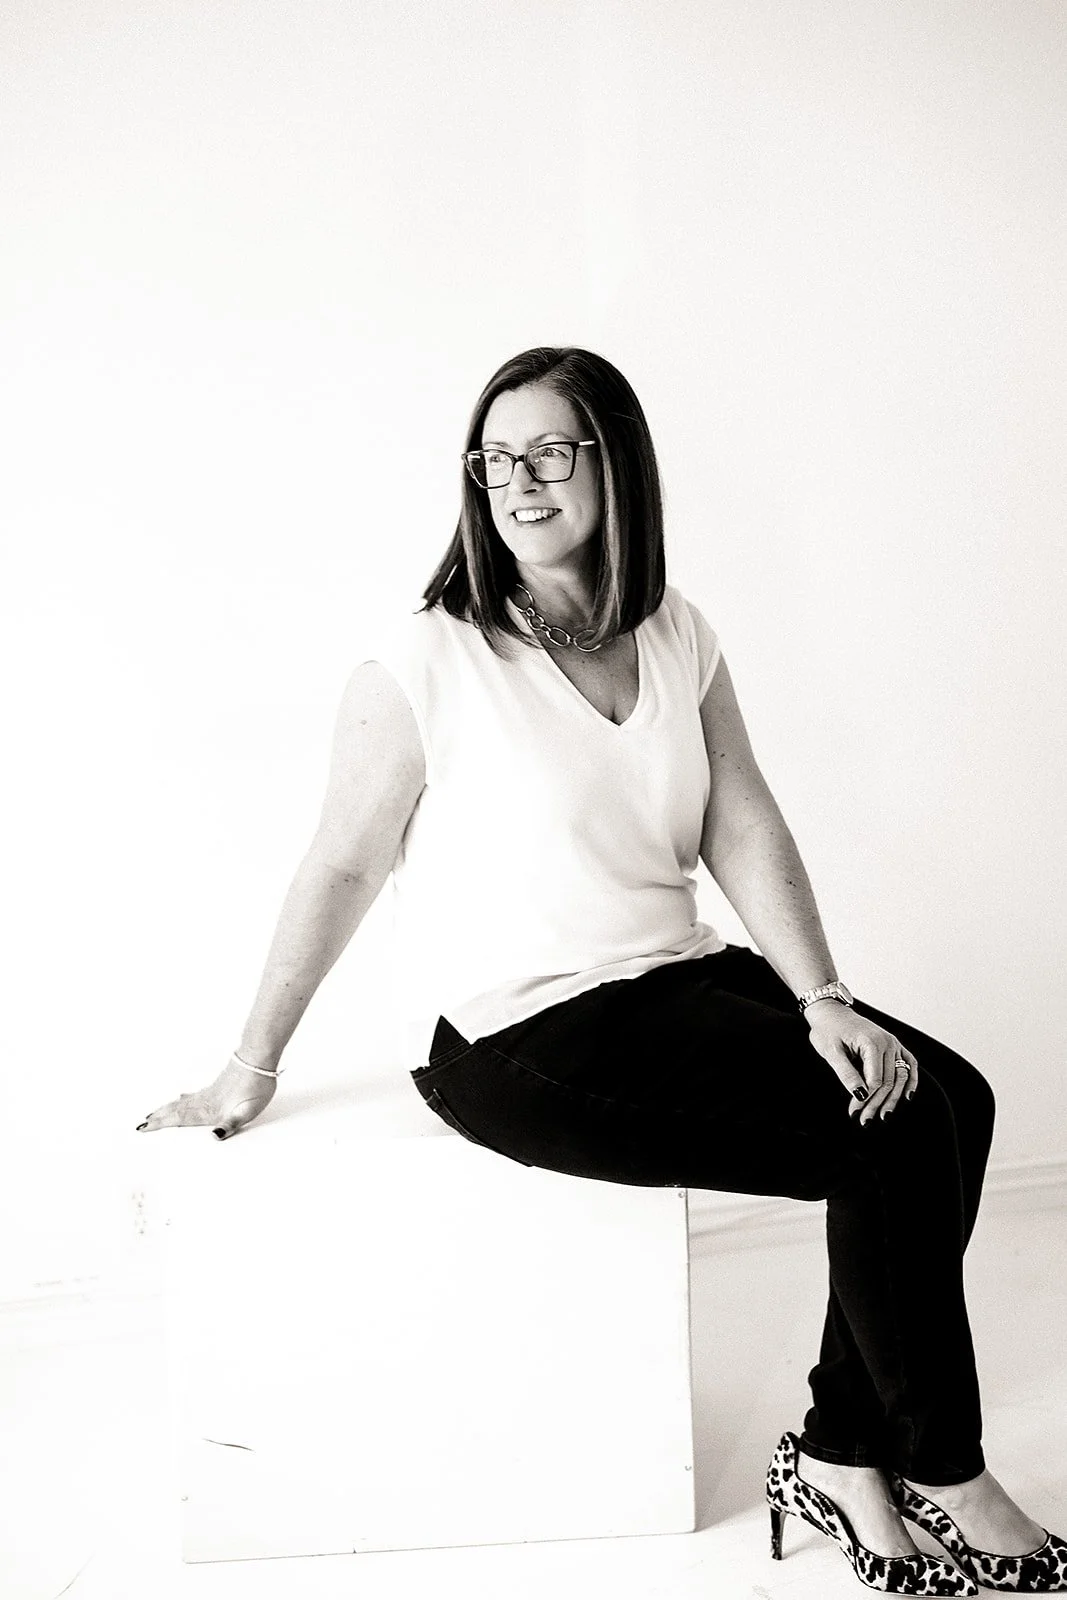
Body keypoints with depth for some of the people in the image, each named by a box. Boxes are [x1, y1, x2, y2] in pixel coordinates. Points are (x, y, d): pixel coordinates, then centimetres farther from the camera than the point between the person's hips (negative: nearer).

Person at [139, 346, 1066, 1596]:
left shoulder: (679, 642, 8)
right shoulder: (424, 661, -9)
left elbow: (744, 832, 1)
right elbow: (343, 867, -7)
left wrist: (822, 1000, -11)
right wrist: (249, 1071, -3)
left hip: (673, 978, 7)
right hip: (514, 1037, -7)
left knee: (953, 1097, -7)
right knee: (892, 1137, -15)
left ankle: (842, 1457, 5)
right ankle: (941, 1478, 7)